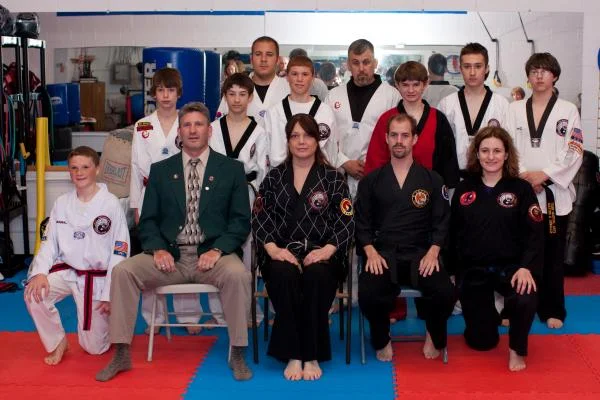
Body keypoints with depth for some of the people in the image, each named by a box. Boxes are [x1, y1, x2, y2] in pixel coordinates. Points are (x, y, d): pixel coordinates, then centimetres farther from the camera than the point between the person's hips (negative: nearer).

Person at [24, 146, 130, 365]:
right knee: (34, 294, -26)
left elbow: (120, 252, -11)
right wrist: (40, 272, -17)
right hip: (67, 270, 4)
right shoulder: (62, 203, 0)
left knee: (94, 347, 1)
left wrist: (110, 294, -13)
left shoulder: (111, 204, -13)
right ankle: (57, 342, 0)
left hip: (98, 277, -4)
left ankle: (110, 319, 37)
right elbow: (49, 242, 3)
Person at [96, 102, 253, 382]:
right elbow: (148, 220, 10)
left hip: (211, 255, -2)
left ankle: (237, 355, -18)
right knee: (122, 271, -21)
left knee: (238, 274, -34)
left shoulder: (231, 169, 7)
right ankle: (121, 355, -10)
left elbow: (241, 220, 2)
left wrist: (218, 250, -15)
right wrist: (157, 249, -11)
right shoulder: (160, 170, 13)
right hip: (170, 256, 2)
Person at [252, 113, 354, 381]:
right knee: (284, 275, -34)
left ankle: (312, 356, -24)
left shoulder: (333, 178, 10)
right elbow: (260, 218, 7)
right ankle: (292, 355, -25)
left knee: (316, 276, -36)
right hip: (283, 253, 1)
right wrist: (273, 248, -11)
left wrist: (327, 250, -15)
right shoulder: (274, 177, 14)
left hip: (321, 254, -1)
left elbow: (346, 222, 2)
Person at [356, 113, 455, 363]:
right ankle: (382, 340, 2)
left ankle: (434, 337, 7)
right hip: (382, 253, 0)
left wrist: (433, 252, -8)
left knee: (445, 293, -29)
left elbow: (441, 222, 9)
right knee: (368, 293, -32)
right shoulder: (371, 181, 12)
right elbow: (362, 223, 10)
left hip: (421, 254, 1)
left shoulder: (432, 180, 12)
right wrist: (371, 252, -8)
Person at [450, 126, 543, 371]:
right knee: (481, 341, 5)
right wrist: (453, 272, 3)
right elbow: (453, 234, 7)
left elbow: (535, 234, -9)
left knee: (525, 299, -37)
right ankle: (488, 314, 43)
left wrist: (527, 267, -24)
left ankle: (517, 349, -6)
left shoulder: (521, 189, -2)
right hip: (473, 270, 2)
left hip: (510, 267, -2)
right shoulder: (464, 190, 4)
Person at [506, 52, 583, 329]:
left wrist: (545, 174, -14)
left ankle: (552, 310, 15)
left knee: (552, 255, 4)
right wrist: (524, 175, -13)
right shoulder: (515, 109, 9)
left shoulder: (567, 110, 3)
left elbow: (574, 152, -3)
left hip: (554, 191, -1)